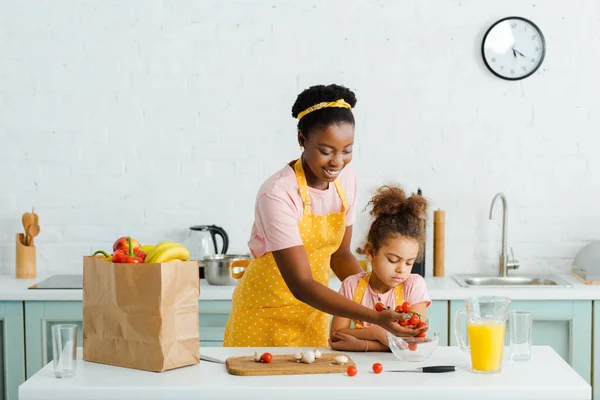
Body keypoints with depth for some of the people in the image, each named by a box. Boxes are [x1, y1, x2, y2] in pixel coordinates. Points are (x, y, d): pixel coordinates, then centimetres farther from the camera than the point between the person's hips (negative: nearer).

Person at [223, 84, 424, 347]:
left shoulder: (346, 179, -6)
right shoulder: (278, 195, -26)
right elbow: (300, 285, -29)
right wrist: (375, 318, -36)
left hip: (313, 313, 5)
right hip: (265, 313, -5)